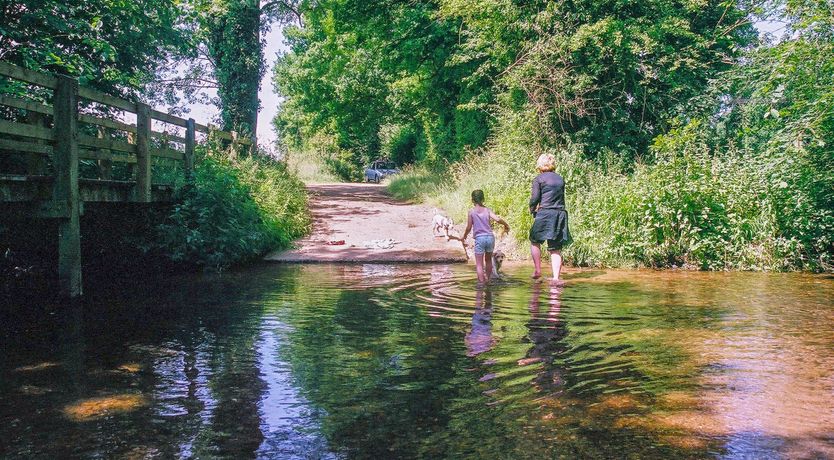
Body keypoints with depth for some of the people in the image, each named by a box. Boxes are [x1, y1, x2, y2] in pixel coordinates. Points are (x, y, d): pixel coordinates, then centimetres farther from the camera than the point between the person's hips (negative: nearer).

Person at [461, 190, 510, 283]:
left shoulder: (471, 211, -1)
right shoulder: (487, 210, 4)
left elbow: (469, 227, 0)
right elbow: (497, 219, -9)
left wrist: (464, 236, 18)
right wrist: (506, 225, 10)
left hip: (479, 238, -3)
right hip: (490, 237, 3)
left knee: (479, 263, 1)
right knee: (488, 260, 22)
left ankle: (481, 282, -5)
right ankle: (487, 280, 30)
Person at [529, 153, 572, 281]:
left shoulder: (539, 179, -2)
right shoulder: (560, 179, 14)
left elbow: (535, 198, -6)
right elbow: (561, 197, 15)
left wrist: (533, 210, 12)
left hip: (545, 214, -4)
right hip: (560, 214, 5)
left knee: (535, 241, 15)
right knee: (556, 248, 6)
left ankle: (538, 270, 8)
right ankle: (556, 277, 1)